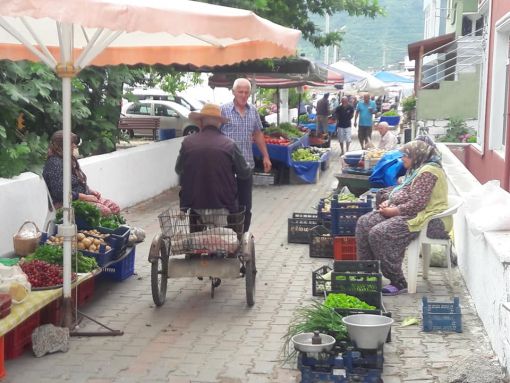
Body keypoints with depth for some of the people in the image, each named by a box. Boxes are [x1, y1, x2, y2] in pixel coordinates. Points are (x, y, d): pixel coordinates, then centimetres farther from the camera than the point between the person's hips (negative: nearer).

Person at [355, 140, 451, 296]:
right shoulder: (417, 170, 19)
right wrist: (388, 202, 5)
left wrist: (393, 211, -16)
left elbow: (417, 204, -24)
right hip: (408, 213, 11)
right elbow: (403, 193, 25)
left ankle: (398, 283, -20)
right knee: (364, 222, 0)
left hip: (428, 219, -11)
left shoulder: (428, 172, -15)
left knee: (379, 233, -28)